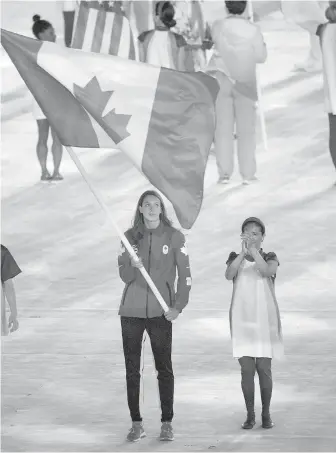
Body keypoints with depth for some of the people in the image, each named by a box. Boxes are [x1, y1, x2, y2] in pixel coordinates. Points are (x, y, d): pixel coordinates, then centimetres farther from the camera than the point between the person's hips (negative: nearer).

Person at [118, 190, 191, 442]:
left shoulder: (174, 237, -1)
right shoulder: (130, 237, 5)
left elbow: (185, 274, 0)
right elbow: (124, 276, 5)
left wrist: (178, 306, -8)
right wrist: (133, 267, -17)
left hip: (160, 312, -2)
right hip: (131, 310, 2)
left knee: (165, 369, 0)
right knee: (132, 369, 3)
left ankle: (167, 423, 7)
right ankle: (136, 424, 9)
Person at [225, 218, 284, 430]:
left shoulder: (270, 258, 5)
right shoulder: (235, 258, 6)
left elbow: (267, 271, -19)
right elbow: (229, 275, -16)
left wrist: (253, 250, -29)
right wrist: (243, 252, -29)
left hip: (265, 319, 0)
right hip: (242, 319, 0)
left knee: (264, 368, 0)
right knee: (247, 369, -4)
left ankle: (266, 414, 10)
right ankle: (250, 415, 4)